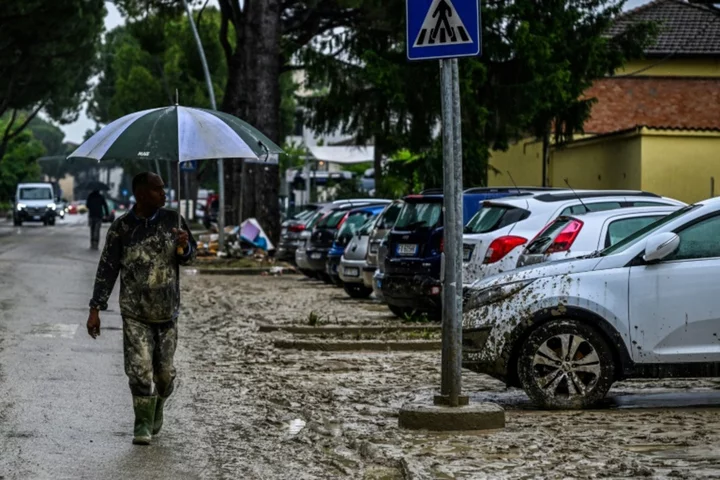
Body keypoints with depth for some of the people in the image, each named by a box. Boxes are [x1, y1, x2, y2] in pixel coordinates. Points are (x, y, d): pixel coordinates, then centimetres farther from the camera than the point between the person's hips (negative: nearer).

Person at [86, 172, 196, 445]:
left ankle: (157, 408, 37)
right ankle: (143, 425, 3)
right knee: (139, 369, -10)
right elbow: (107, 269, -2)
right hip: (134, 313, -2)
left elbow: (190, 255, 10)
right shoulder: (121, 228, -6)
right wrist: (96, 309, -6)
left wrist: (183, 246, -15)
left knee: (164, 370, 9)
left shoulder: (172, 220, 0)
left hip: (167, 311, 2)